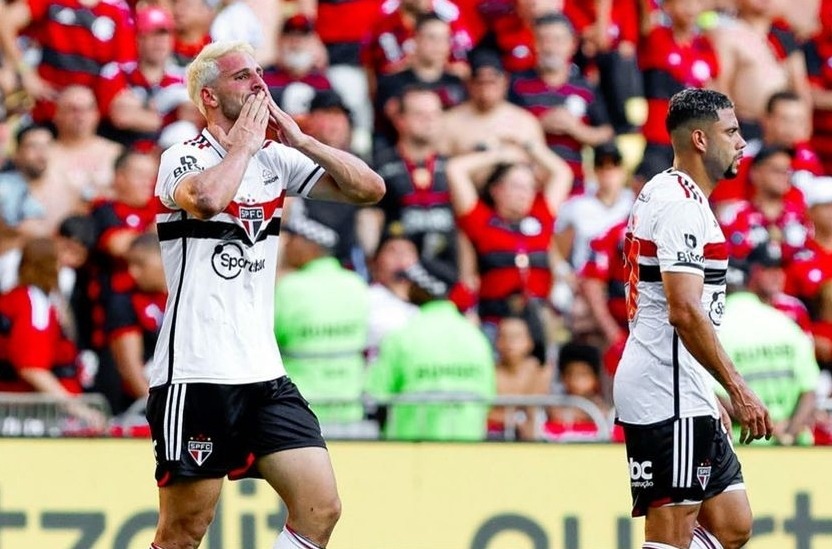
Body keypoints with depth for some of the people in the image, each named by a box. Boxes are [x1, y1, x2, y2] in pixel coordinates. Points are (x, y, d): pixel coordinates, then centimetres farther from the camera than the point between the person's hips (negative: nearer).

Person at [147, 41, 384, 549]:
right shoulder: (183, 159, -7)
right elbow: (208, 197, -31)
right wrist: (243, 144, -14)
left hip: (263, 373, 6)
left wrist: (300, 140, -3)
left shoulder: (276, 159, 10)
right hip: (196, 374, -6)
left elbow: (369, 187, 7)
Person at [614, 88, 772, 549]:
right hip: (667, 393, -10)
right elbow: (685, 311, -23)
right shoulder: (682, 204, -14)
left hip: (684, 393, 10)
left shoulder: (662, 193, 19)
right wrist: (739, 391, -21)